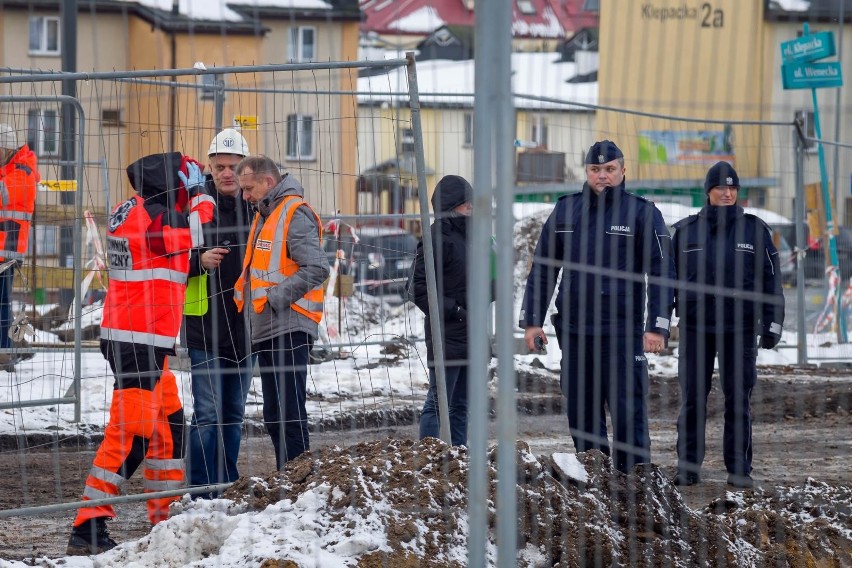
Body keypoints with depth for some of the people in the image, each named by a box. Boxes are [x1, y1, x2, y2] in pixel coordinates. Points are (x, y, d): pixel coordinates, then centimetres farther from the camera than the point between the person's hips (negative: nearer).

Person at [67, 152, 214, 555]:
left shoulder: (131, 210, 11)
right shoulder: (155, 217, -17)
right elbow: (200, 230, -9)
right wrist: (202, 200, 9)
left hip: (145, 339, 10)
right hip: (140, 340, -10)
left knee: (168, 423, 18)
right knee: (131, 431, -11)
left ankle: (164, 515, 28)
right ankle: (88, 528, -12)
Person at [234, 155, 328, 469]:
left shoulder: (295, 213, -10)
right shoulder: (265, 215, 20)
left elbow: (317, 268, -20)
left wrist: (276, 297, -19)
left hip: (288, 328, -10)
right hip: (265, 331, 10)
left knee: (289, 413, -11)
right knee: (274, 417, 13)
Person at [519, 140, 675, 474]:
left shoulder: (642, 213, 0)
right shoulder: (565, 211, 11)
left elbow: (662, 273, -3)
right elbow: (542, 269, 15)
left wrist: (658, 326, -11)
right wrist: (532, 320, 9)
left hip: (624, 331, -4)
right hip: (573, 330, 4)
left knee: (628, 410, -8)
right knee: (581, 411, 8)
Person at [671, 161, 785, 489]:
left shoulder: (754, 229, 4)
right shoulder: (686, 230, 7)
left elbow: (770, 279, 6)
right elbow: (670, 277, 11)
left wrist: (772, 324, 0)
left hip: (740, 328, -1)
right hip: (695, 327, 1)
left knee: (738, 400, 2)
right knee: (692, 399, 2)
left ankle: (739, 468, 8)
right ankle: (688, 465, 9)